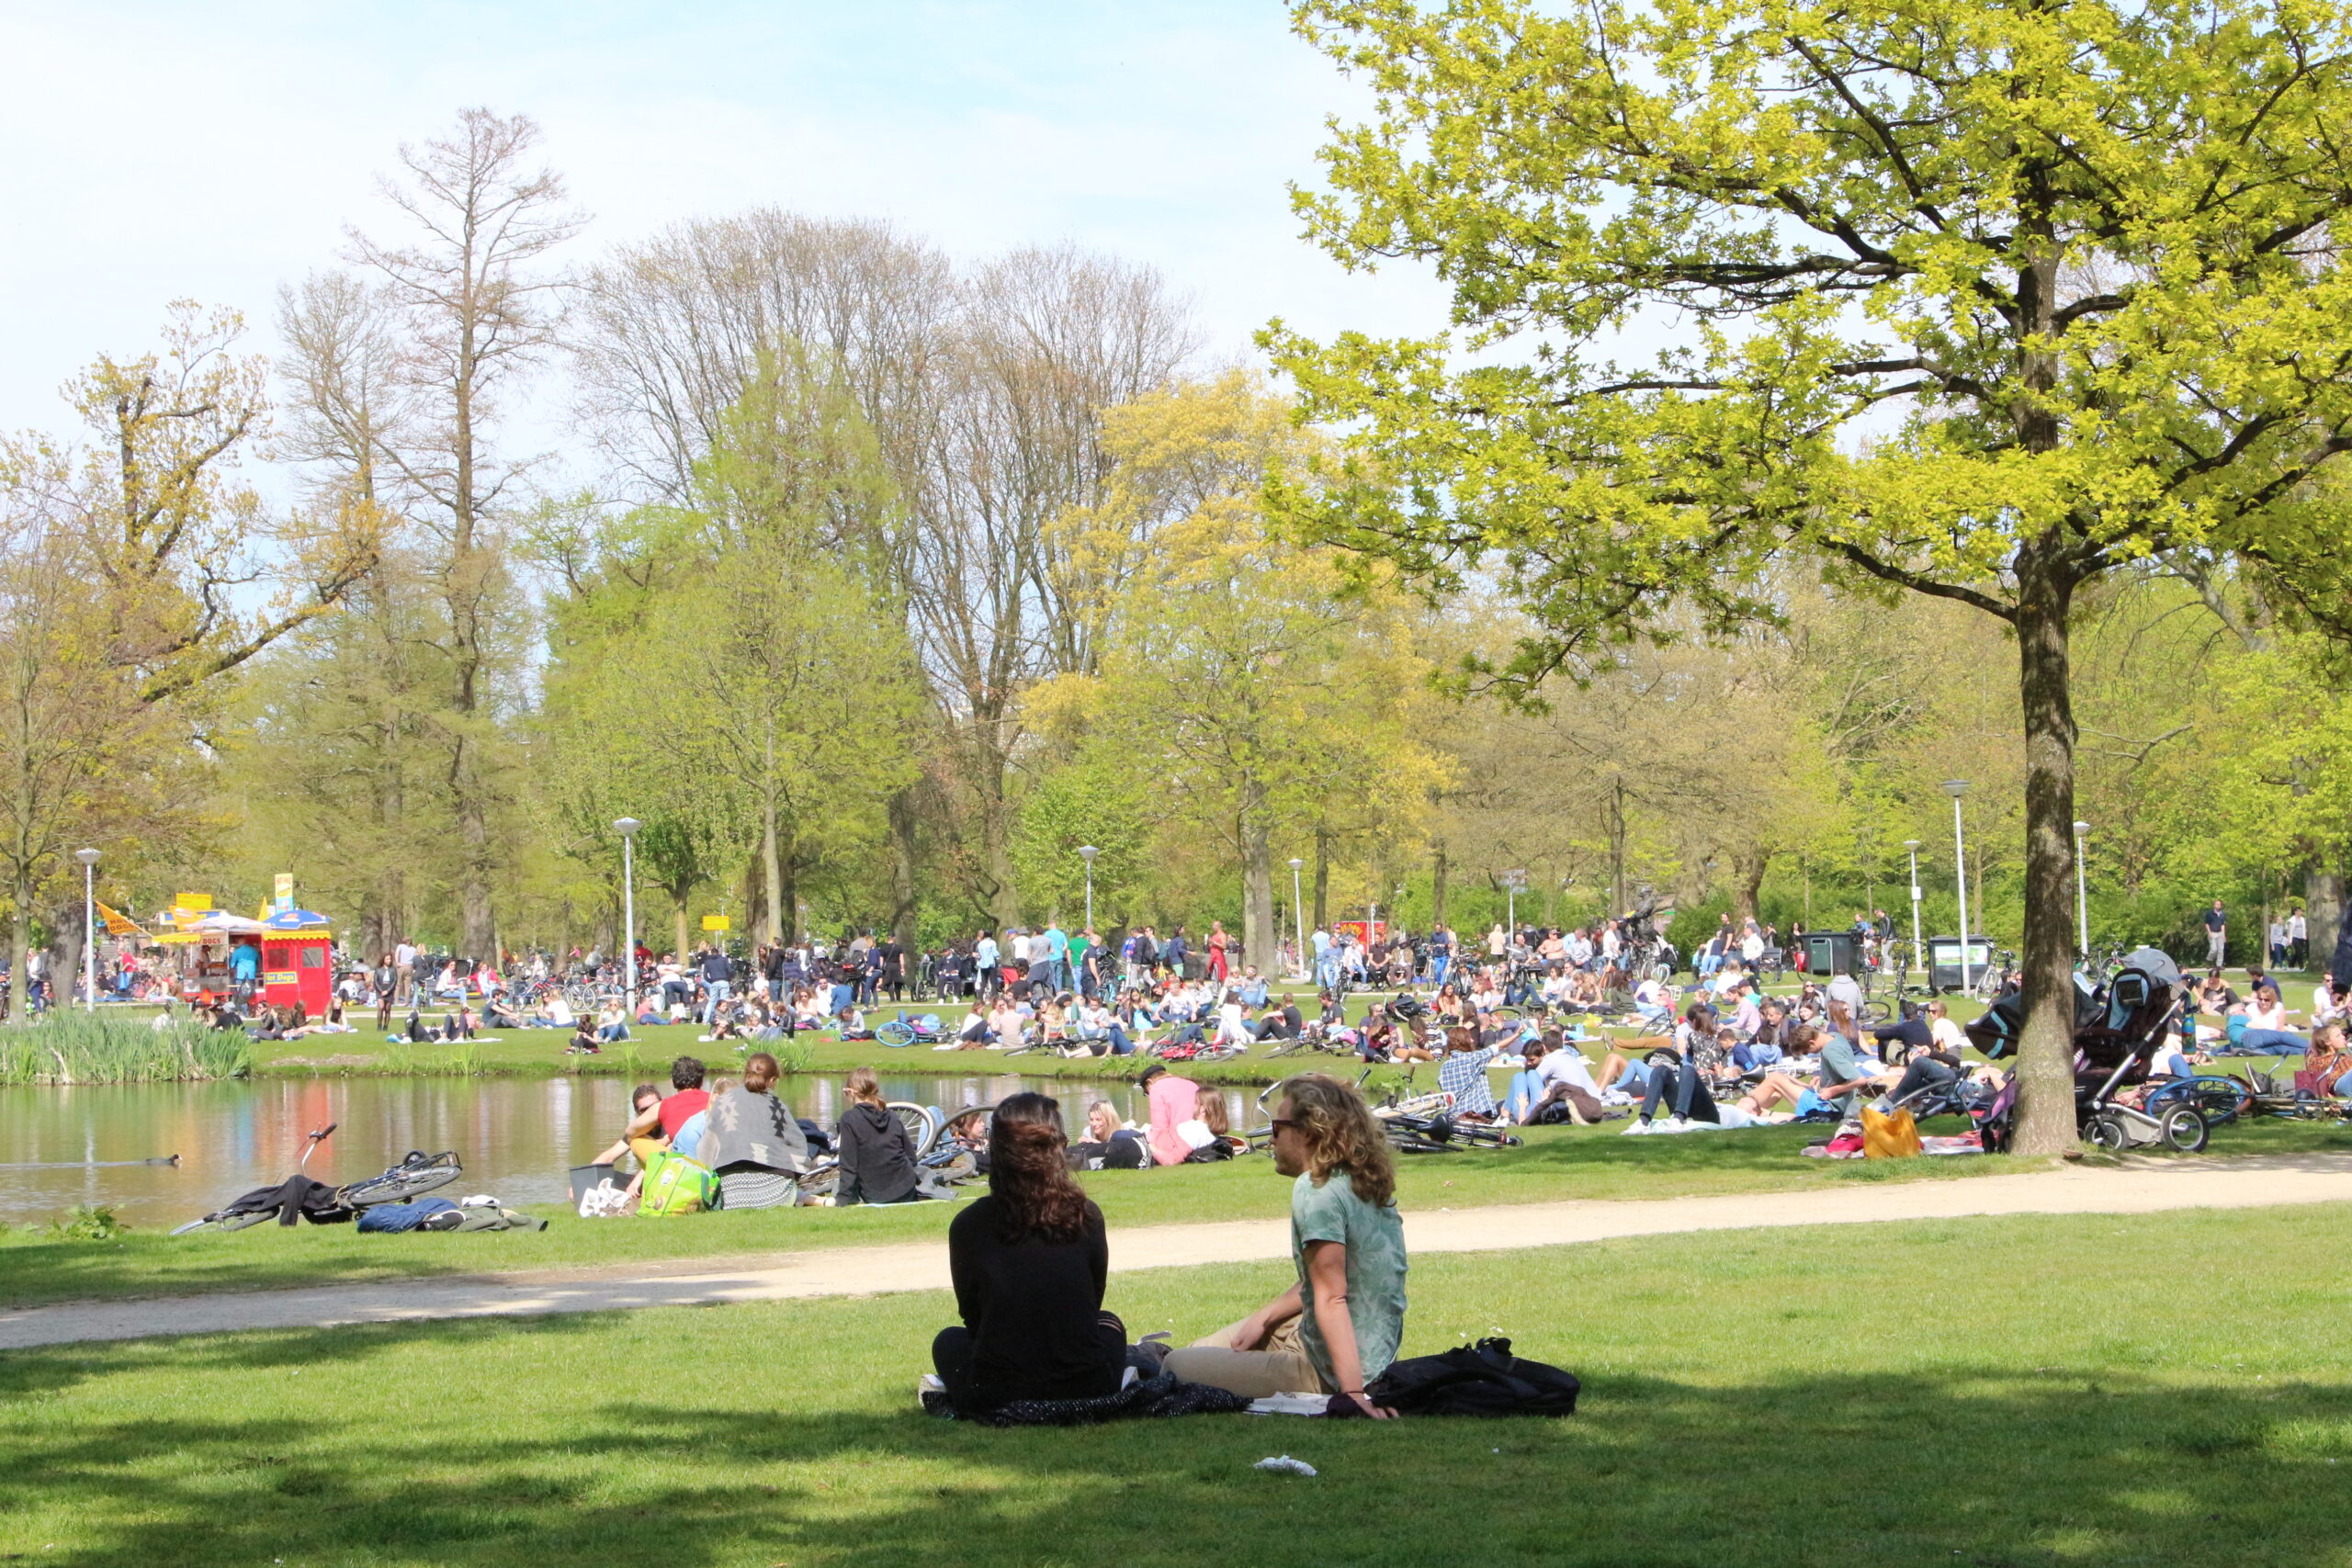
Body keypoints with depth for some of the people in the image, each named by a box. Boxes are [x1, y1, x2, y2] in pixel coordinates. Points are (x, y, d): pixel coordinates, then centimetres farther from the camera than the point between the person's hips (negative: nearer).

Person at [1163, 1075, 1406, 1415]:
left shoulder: (1315, 1190, -22)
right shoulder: (1365, 1183, 8)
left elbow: (1331, 1298, -28)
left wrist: (1351, 1391, -32)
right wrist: (1263, 1318, 13)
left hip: (1325, 1373, -10)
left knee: (1177, 1366, -7)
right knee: (1201, 1348, 25)